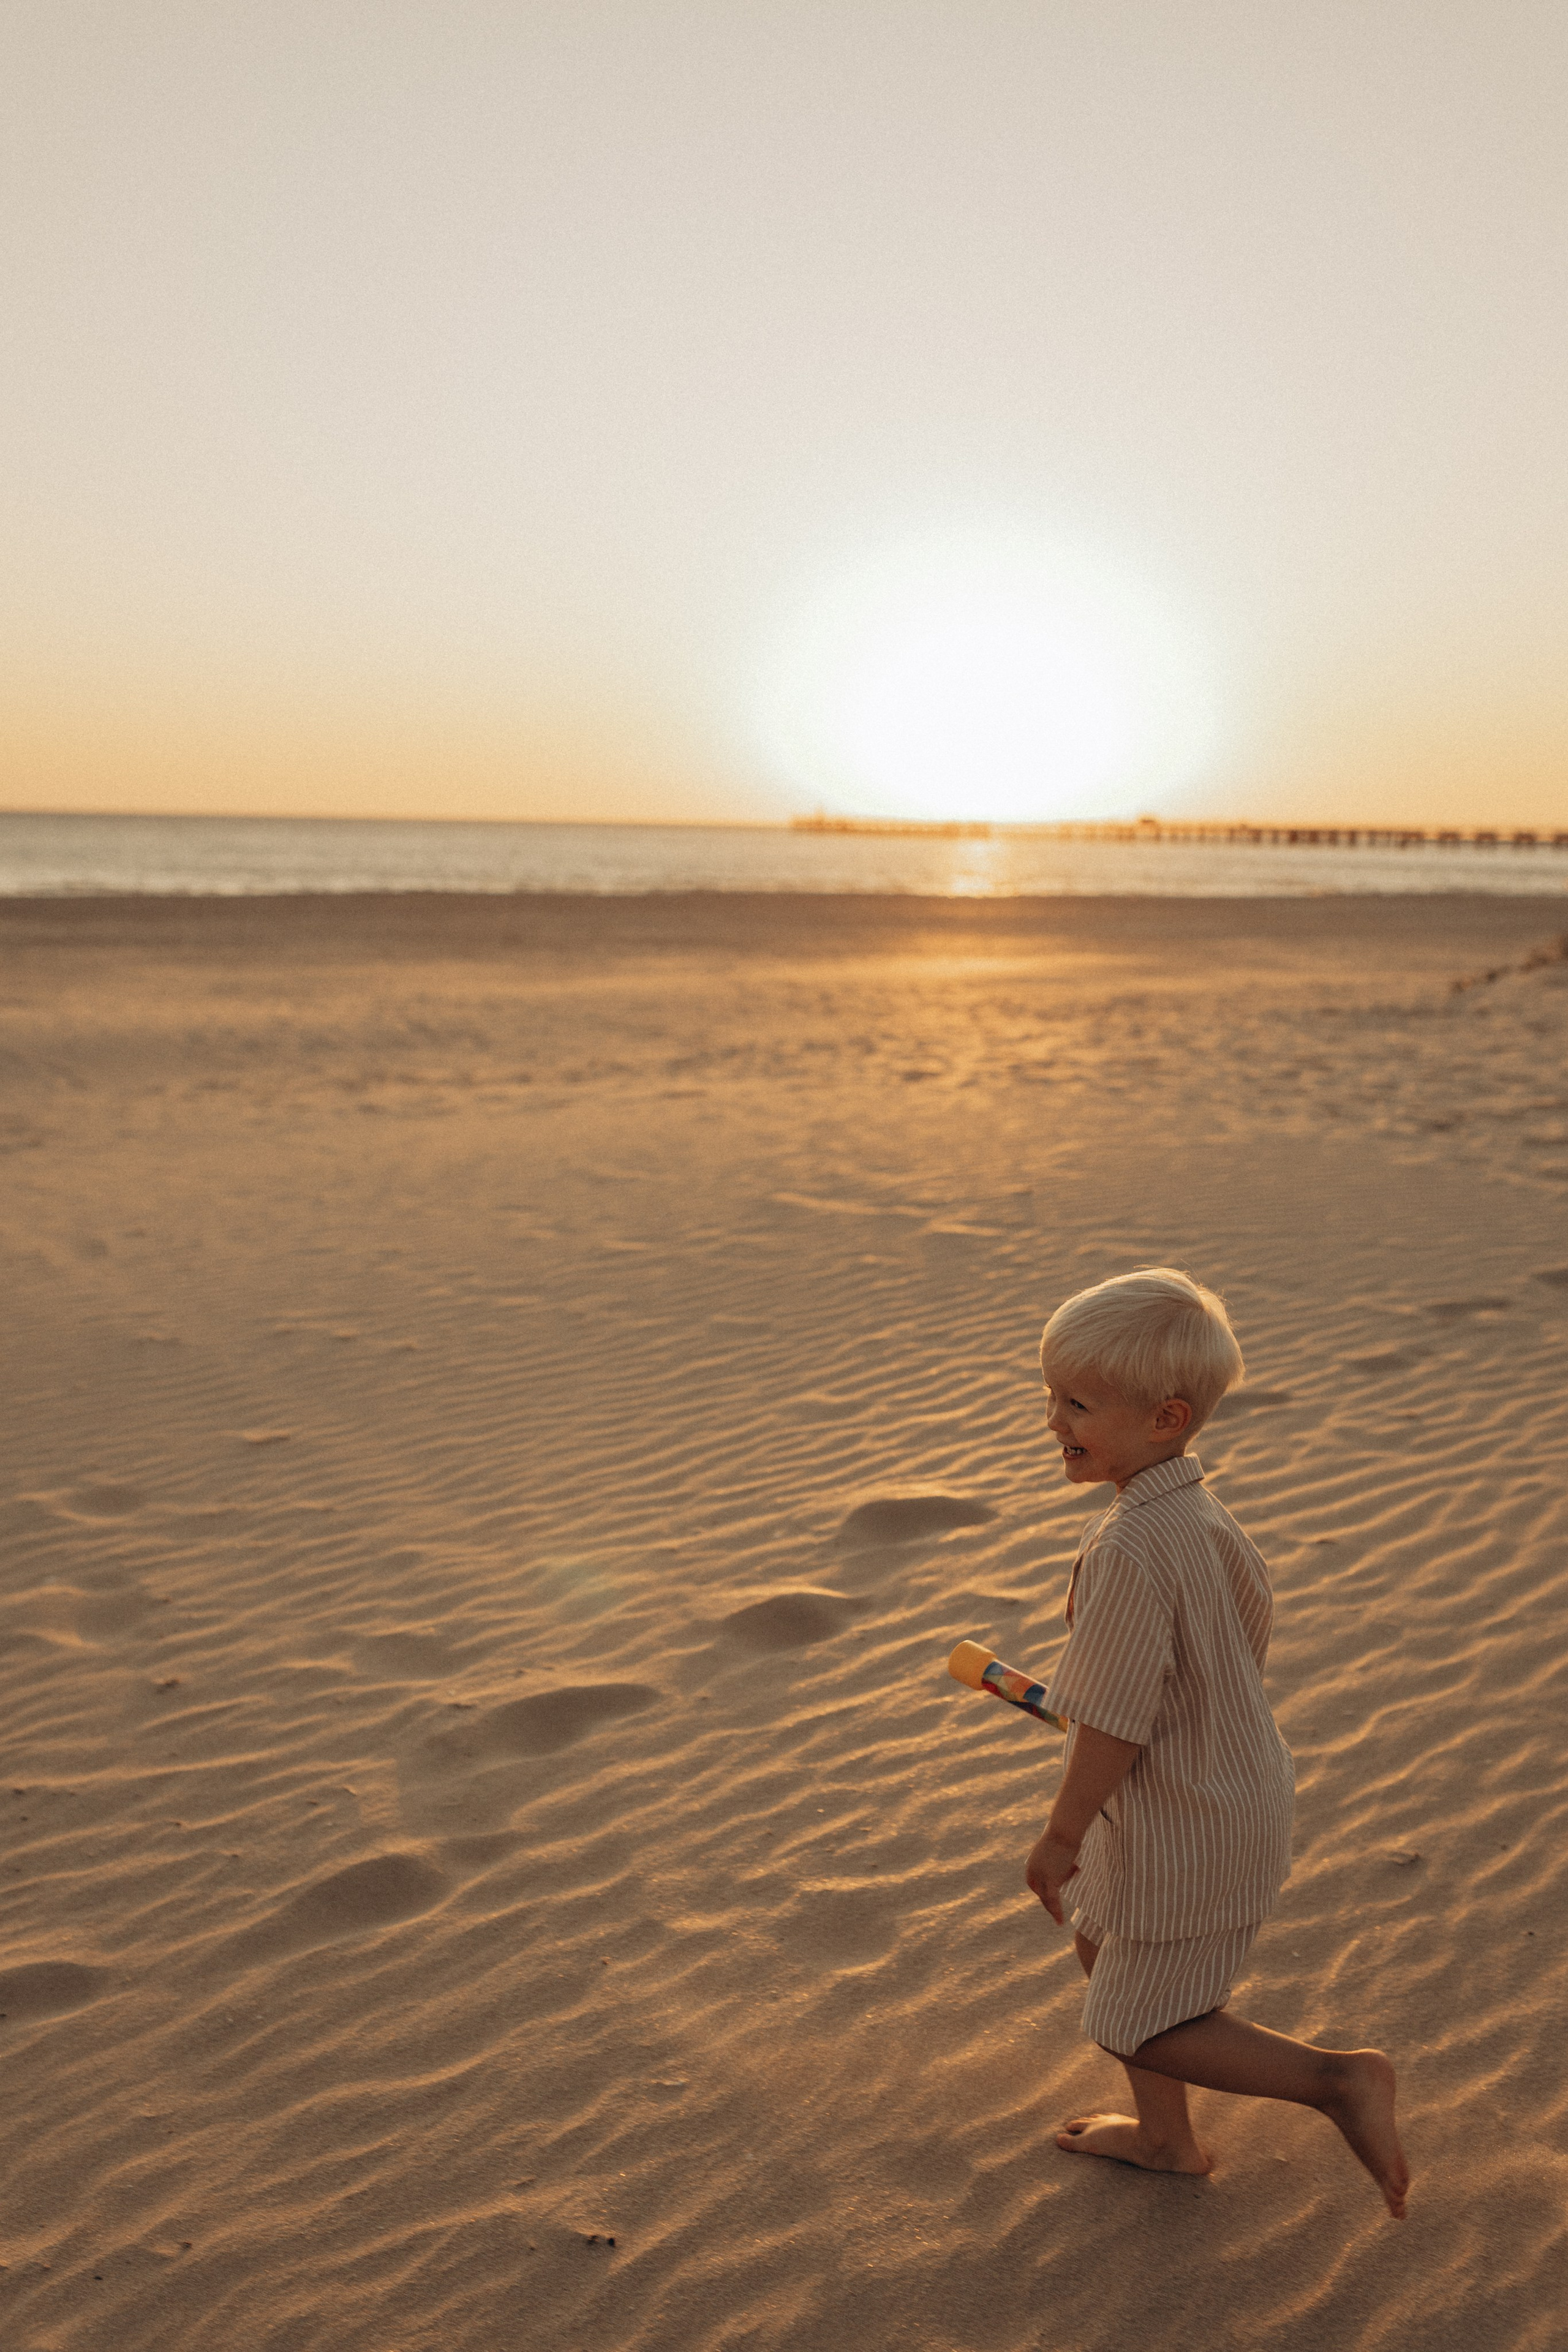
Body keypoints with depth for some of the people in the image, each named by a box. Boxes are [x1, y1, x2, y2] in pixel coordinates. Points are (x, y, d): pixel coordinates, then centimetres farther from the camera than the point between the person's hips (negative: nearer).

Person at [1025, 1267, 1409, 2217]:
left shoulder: (1129, 1553, -33)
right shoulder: (1202, 1512, -3)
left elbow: (1114, 1723, -28)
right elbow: (1256, 1613, 13)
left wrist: (1062, 1834, -14)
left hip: (1187, 1833, -9)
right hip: (1235, 1782, 10)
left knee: (1142, 2024, 8)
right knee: (1104, 1945, 25)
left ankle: (1338, 2079, 8)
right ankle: (1165, 2136, 41)